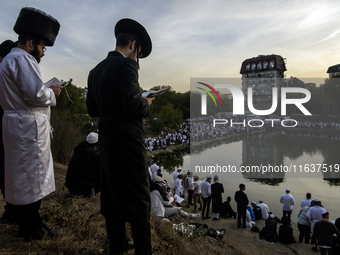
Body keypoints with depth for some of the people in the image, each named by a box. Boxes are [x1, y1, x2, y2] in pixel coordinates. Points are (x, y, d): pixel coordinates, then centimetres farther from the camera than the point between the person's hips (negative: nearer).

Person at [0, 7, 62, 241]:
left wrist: (46, 91, 11)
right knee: (32, 177, -2)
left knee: (23, 176, 15)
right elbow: (36, 93, -21)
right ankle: (34, 230, 11)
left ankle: (28, 224, 28)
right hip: (29, 126, -11)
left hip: (19, 123, 11)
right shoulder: (22, 59, -12)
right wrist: (53, 93, -3)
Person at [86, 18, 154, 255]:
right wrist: (147, 102, -3)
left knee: (112, 193, 18)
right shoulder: (127, 64, -13)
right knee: (138, 197, 4)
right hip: (128, 140, -8)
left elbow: (92, 108, 14)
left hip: (106, 140, 8)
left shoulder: (96, 70, 11)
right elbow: (133, 105, -23)